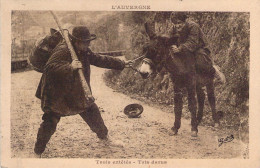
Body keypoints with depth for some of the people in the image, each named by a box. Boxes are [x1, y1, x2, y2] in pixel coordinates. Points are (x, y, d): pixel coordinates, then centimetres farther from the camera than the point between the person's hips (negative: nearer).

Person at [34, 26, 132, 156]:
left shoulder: (84, 52, 1)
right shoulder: (62, 50, -24)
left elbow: (101, 60, 13)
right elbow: (49, 67, -35)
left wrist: (122, 64, 15)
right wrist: (69, 67, -49)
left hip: (78, 94, 7)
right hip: (58, 96, -7)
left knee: (93, 114, 13)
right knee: (49, 123, -5)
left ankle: (103, 137, 37)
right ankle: (38, 152, 14)